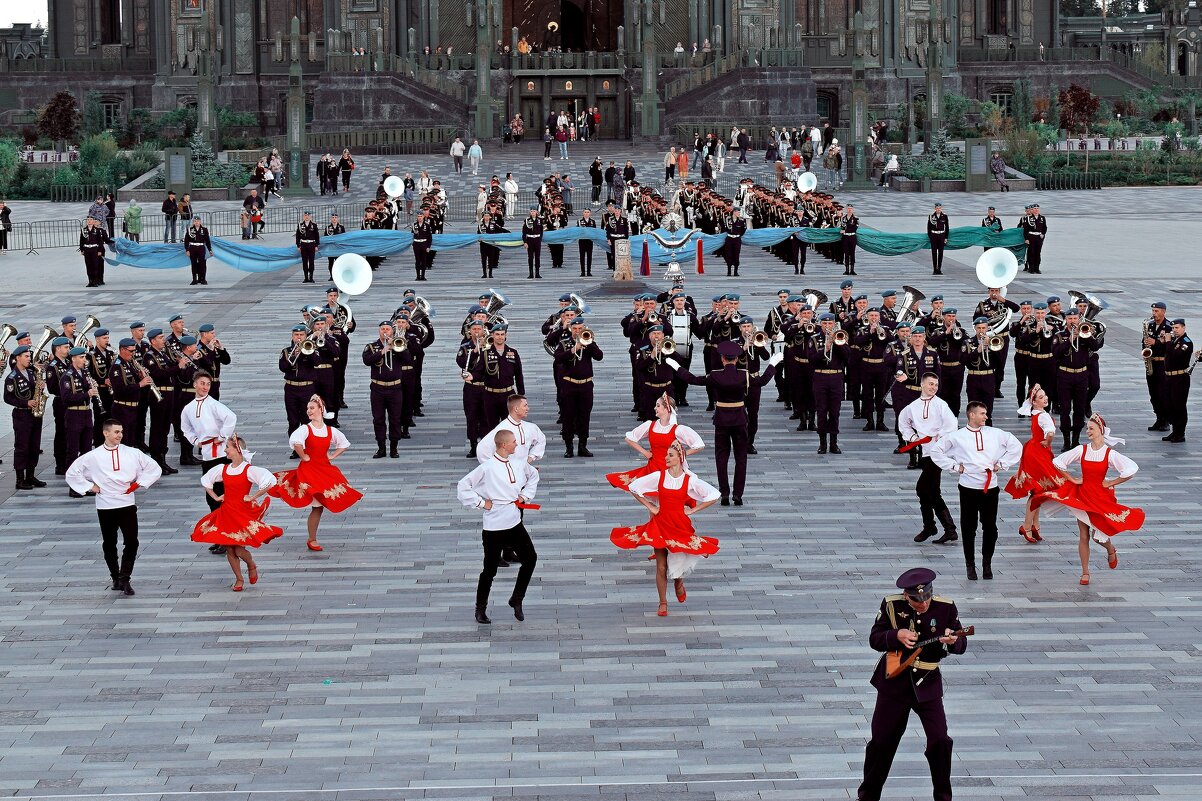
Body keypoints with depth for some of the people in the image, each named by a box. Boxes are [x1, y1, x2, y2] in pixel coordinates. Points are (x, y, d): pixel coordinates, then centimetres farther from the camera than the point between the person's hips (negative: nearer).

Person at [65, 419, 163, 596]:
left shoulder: (132, 454, 1)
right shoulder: (93, 456, -1)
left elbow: (154, 469, 8)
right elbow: (72, 473, 8)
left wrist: (139, 483, 0)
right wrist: (89, 487, 1)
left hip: (127, 504, 0)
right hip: (105, 507, 0)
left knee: (131, 542, -11)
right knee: (109, 544, 9)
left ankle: (124, 579, -7)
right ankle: (115, 578, 23)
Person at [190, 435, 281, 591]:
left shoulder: (248, 470, -12)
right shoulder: (222, 468, 5)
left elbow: (270, 481, -22)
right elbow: (205, 480, 21)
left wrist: (253, 497, -17)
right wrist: (215, 497, 10)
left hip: (243, 512, -5)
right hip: (226, 512, 5)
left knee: (239, 549, -11)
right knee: (229, 550, 4)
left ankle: (252, 566, 21)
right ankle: (238, 579, 20)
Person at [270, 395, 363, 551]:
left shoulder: (330, 430, 4)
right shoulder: (306, 429, -11)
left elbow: (344, 443, 21)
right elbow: (295, 441, -32)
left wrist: (332, 456, 9)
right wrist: (303, 457, -21)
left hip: (325, 468, 5)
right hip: (309, 469, -5)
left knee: (319, 506, 6)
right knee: (317, 506, -5)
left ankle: (312, 538, 18)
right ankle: (312, 540, 7)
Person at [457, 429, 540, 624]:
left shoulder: (519, 464, 3)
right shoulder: (487, 468, -15)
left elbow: (533, 476, 25)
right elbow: (463, 487, -14)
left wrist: (525, 496, 13)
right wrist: (481, 503, -12)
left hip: (515, 523, 6)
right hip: (494, 527, -6)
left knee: (530, 559, 2)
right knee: (490, 569, 1)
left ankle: (517, 600, 19)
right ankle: (480, 609, 17)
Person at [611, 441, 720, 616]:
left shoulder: (690, 480, -6)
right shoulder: (658, 476, -3)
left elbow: (713, 496, -2)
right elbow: (633, 487, 3)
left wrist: (692, 510, -4)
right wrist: (649, 506, 1)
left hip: (681, 525, -1)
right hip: (660, 524, 1)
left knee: (678, 562, -2)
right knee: (661, 567, 1)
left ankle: (679, 583, 36)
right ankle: (663, 603, 15)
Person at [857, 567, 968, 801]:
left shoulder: (945, 608, -9)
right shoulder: (892, 605, -9)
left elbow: (962, 645, -5)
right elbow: (874, 639, -4)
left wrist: (953, 641, -29)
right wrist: (897, 635, -23)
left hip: (927, 684, 0)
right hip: (894, 682, 0)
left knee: (940, 741, -10)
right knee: (881, 742, 7)